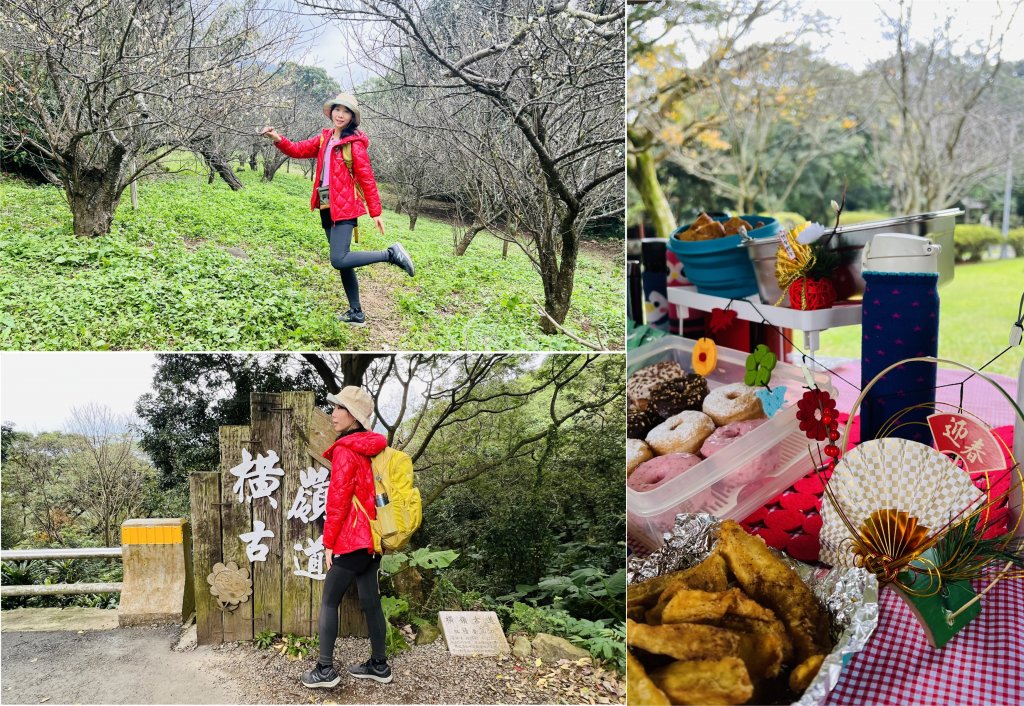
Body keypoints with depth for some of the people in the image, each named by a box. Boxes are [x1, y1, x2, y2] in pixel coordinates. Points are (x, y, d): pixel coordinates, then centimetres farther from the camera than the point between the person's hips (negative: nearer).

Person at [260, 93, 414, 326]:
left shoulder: (355, 143, -8)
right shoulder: (325, 138, 12)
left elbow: (367, 178, -9)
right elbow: (299, 150, 12)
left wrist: (375, 212, -10)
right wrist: (278, 139, -7)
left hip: (344, 207, -7)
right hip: (328, 208, 7)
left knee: (339, 260, -18)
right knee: (342, 260, 10)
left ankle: (391, 254, -5)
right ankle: (356, 313, 18)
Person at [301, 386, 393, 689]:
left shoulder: (345, 451, -15)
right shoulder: (372, 450, 10)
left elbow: (338, 501, -16)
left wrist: (328, 542, -8)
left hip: (351, 541, -8)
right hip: (371, 538, 8)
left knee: (329, 602, 3)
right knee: (371, 602, 13)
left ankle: (326, 669, 8)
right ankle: (379, 665, 20)